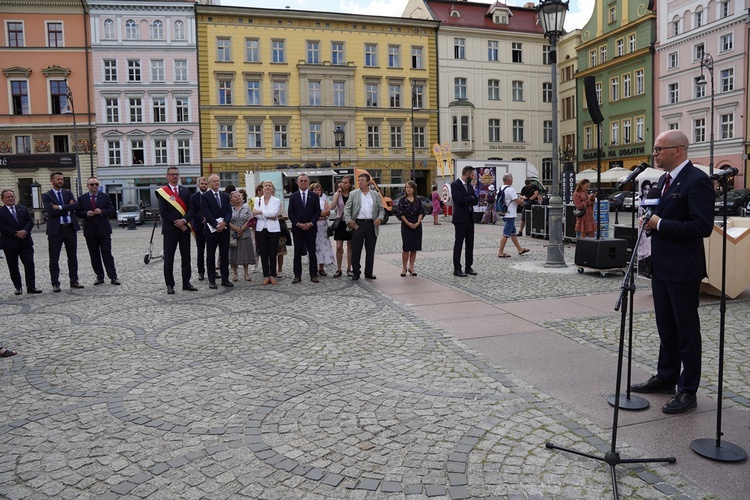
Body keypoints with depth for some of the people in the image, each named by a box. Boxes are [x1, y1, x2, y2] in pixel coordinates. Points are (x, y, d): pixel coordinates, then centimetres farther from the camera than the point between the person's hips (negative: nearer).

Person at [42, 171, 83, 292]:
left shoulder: (68, 193, 11)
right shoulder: (46, 196, 1)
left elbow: (76, 205, -7)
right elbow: (50, 211, -15)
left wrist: (60, 207, -14)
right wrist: (68, 208, -9)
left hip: (70, 228, 3)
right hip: (56, 230, -3)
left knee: (73, 257, 9)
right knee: (54, 259, 1)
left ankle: (74, 281, 17)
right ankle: (55, 284, 8)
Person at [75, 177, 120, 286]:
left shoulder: (105, 197, 5)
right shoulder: (82, 199, 7)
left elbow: (112, 210, 2)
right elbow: (78, 212, 6)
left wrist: (102, 212, -14)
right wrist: (86, 214, -13)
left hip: (104, 230, -2)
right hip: (90, 231, 2)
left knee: (107, 254, -3)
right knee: (94, 256, 6)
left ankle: (113, 277, -3)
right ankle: (99, 277, 14)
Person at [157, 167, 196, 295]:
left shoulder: (185, 191, 10)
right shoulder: (162, 192, -2)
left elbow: (190, 208, 4)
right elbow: (163, 212, -8)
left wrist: (184, 220, -13)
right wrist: (176, 223, -13)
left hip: (184, 228, 4)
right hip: (170, 229, -4)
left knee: (186, 257, 8)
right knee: (168, 258, 0)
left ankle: (186, 283, 15)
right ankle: (170, 285, 7)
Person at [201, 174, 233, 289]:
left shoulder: (225, 196, 12)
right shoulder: (205, 197, -3)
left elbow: (229, 211, 4)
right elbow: (207, 214, -10)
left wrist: (224, 222, -12)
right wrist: (216, 225, -16)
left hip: (224, 228, 4)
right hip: (211, 229, -4)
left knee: (224, 255, 7)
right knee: (210, 256, 3)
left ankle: (225, 279, 13)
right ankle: (212, 280, 8)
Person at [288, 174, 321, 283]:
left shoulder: (314, 196, 6)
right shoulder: (293, 196, 6)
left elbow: (318, 211, 2)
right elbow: (291, 213, 3)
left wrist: (311, 223, -10)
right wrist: (298, 224, -9)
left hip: (311, 228, 0)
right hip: (297, 228, 0)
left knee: (312, 252, 3)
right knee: (297, 253, 3)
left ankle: (313, 275, 8)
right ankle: (297, 275, 7)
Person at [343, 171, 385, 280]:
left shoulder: (376, 195, 11)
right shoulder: (353, 194, 7)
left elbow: (381, 209, 12)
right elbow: (347, 208, 4)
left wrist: (380, 218, -6)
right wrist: (348, 220, -9)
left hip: (372, 225, 2)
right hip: (358, 224, -2)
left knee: (370, 250, 7)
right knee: (356, 250, 0)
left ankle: (369, 272, 17)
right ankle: (356, 272, 10)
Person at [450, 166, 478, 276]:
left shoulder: (470, 186, 15)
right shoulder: (455, 184, -9)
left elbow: (476, 201, 8)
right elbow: (460, 199, -21)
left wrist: (467, 200, -8)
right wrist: (471, 198, -5)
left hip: (470, 217, 8)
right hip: (460, 218, -8)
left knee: (470, 243, 9)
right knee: (458, 244, -2)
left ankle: (468, 267, 17)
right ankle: (457, 269, 2)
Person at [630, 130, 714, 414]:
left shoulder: (697, 181, -16)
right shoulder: (665, 179, 13)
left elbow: (703, 227, -23)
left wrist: (660, 224, -20)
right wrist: (650, 218, 2)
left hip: (683, 269, -9)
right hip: (661, 266, 9)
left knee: (687, 330, 2)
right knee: (666, 327, 19)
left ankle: (688, 391, 13)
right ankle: (666, 378, 33)